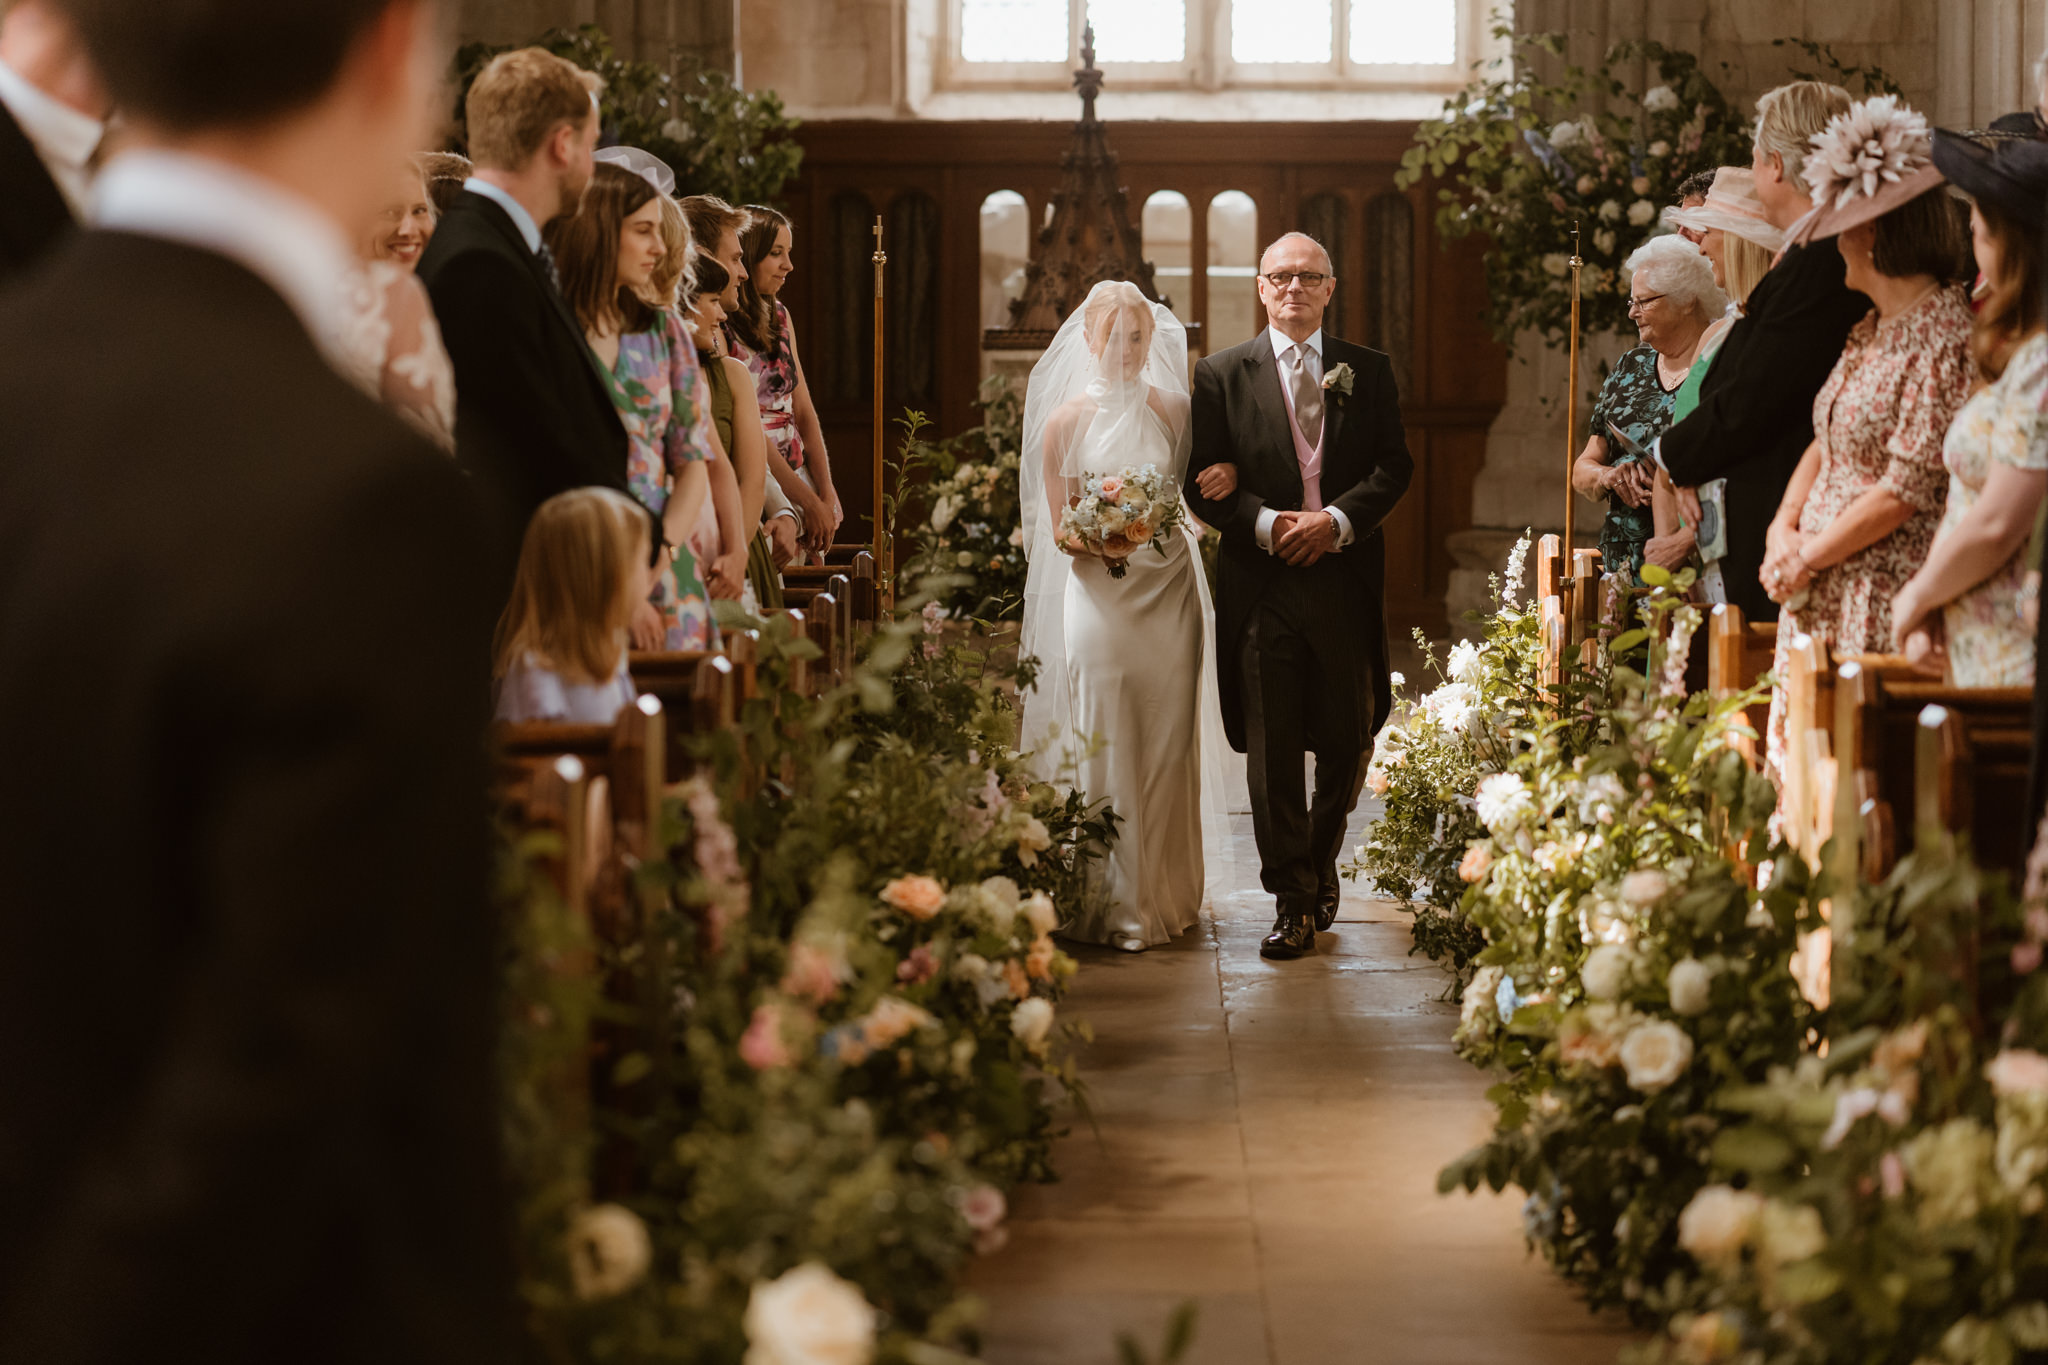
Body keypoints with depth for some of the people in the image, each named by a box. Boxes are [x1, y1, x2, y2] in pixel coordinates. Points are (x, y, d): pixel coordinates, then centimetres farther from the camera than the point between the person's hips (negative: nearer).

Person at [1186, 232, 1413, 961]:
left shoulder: (1369, 371, 9)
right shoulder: (1221, 375, 6)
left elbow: (1394, 465, 4)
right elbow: (1202, 482, 2)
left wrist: (1335, 520, -12)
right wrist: (1267, 523, -13)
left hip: (1346, 578, 2)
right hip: (1262, 584, -1)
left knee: (1349, 736, 8)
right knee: (1272, 748, -3)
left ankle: (1320, 863, 32)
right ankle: (1294, 900, 3)